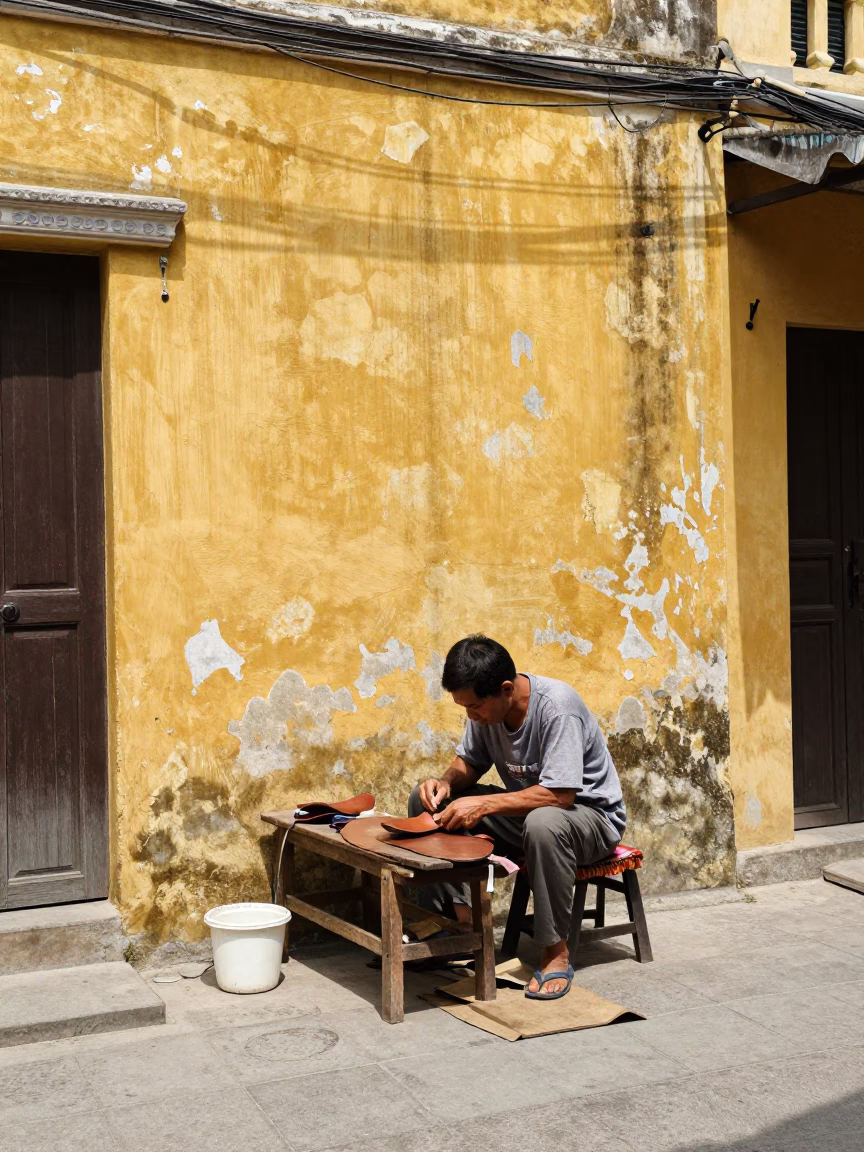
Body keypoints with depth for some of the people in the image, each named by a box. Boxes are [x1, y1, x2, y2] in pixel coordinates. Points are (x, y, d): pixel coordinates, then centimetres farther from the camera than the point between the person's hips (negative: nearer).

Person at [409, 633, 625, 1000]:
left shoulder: (556, 706, -29)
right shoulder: (487, 706, -7)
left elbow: (560, 794, -33)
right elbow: (470, 763, 6)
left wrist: (483, 804, -34)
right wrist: (446, 781, -17)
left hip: (591, 814, -7)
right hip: (527, 808, 7)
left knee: (543, 823, -42)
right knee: (425, 801, -5)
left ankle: (556, 951, -25)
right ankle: (457, 916, -5)